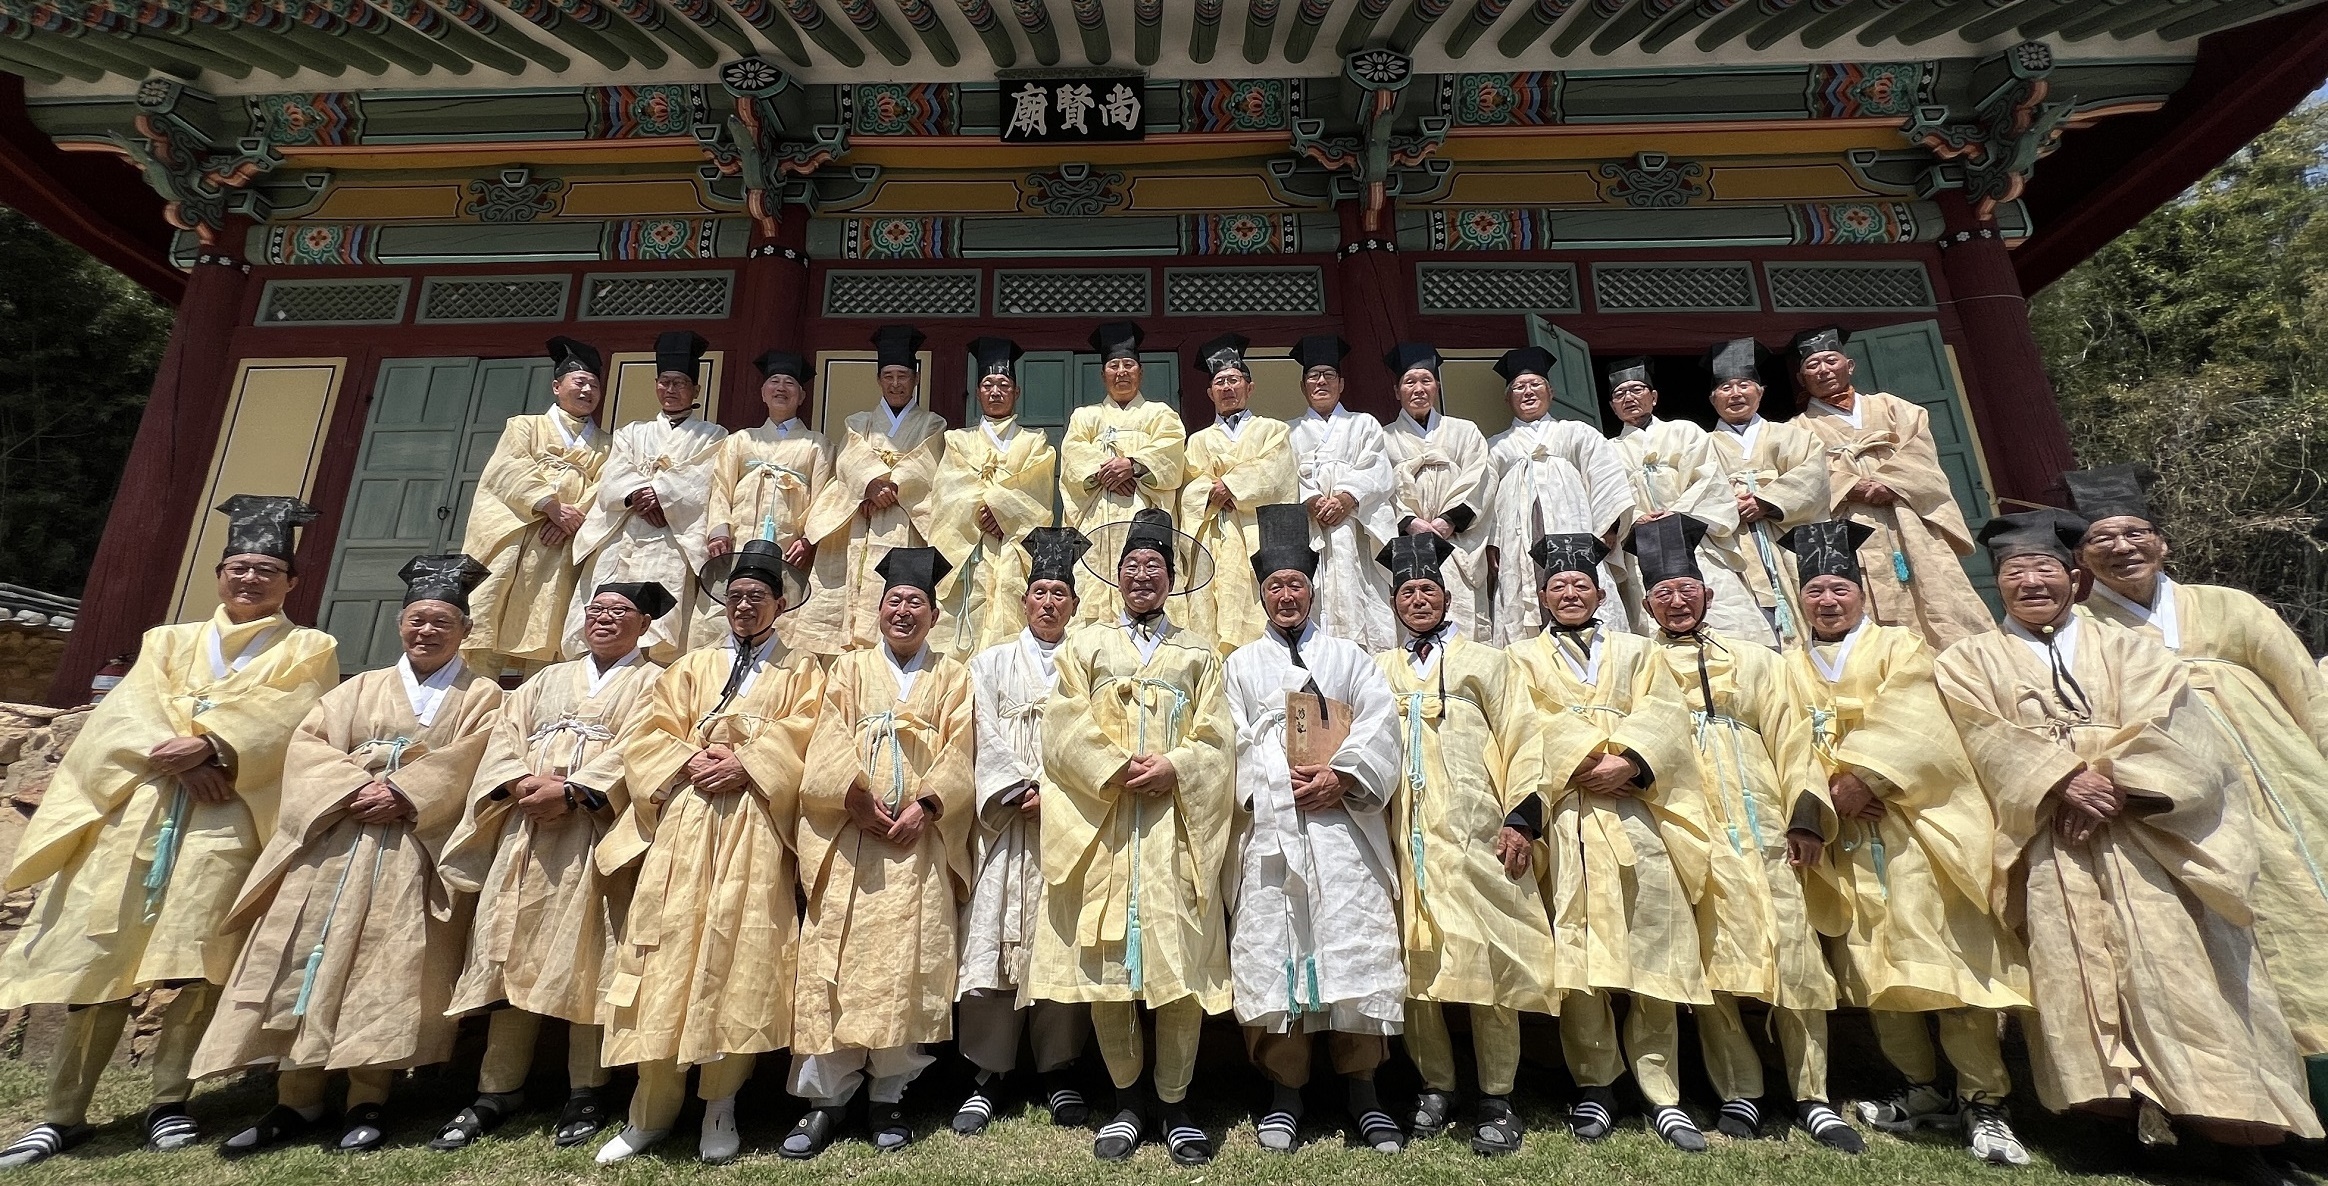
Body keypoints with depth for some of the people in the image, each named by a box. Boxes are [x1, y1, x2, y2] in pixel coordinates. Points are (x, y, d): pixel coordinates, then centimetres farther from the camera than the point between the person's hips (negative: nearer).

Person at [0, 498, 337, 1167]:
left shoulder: (308, 650, 14)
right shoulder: (168, 641, 23)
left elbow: (282, 718, -3)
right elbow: (134, 708, 7)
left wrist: (211, 745, -18)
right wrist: (178, 755, -11)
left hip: (229, 815, -3)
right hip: (139, 807, 3)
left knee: (194, 962, -10)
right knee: (100, 955, -1)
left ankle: (169, 1103, 0)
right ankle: (63, 1113, 8)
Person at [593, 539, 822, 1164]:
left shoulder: (802, 671, 13)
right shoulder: (692, 666, 21)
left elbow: (798, 739, -1)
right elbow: (653, 736, 11)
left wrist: (743, 766, -14)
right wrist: (692, 761, -8)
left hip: (755, 828, -2)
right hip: (683, 822, 3)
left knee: (740, 953, -5)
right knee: (667, 953, -2)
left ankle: (720, 1106, 9)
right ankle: (652, 1110, 11)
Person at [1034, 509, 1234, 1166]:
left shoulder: (1198, 655, 17)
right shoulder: (1085, 646, 15)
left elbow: (1215, 741, 7)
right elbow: (1065, 731, 3)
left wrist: (1172, 767, -12)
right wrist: (1118, 770, -10)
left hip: (1177, 827, 0)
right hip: (1102, 827, 0)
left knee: (1182, 959, -3)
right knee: (1104, 961, 1)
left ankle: (1174, 1102, 14)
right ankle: (1127, 1097, 18)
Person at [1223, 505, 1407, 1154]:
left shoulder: (1348, 656, 19)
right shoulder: (1240, 664, 19)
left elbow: (1379, 728, 6)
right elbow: (1234, 742, 8)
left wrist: (1340, 775, -11)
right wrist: (1284, 780, -8)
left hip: (1343, 822, 0)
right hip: (1270, 825, 0)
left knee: (1354, 947, -5)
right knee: (1272, 951, -2)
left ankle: (1362, 1092, 8)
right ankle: (1285, 1093, 10)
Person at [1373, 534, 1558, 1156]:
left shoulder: (1485, 660, 13)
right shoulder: (1379, 670, 18)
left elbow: (1522, 739, 5)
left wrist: (1519, 817, -4)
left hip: (1475, 833, -2)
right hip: (1403, 837, 2)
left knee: (1487, 957, -3)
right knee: (1413, 960, 3)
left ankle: (1496, 1098, 10)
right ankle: (1436, 1086, 19)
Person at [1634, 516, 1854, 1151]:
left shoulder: (1755, 660, 18)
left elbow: (1790, 737, 10)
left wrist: (1807, 816, -1)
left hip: (1762, 824, 2)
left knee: (1794, 955, -1)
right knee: (1709, 957, -1)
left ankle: (1813, 1098, 13)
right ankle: (1739, 1094, 11)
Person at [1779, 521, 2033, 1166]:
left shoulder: (1899, 647, 7)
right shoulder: (1791, 665, 15)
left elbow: (1909, 728, -8)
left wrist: (1861, 780, -18)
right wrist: (1826, 789, -12)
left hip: (1913, 820, -3)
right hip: (1843, 831, 3)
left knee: (1944, 950, -7)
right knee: (1869, 960, 5)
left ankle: (1982, 1103, 4)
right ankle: (1921, 1089, 19)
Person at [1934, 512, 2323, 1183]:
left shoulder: (2126, 650, 19)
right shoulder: (1969, 662, 14)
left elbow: (2161, 728, 4)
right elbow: (1990, 740, -1)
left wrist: (2114, 783, -13)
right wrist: (2063, 781, -16)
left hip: (2141, 828, 1)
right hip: (2048, 837, -1)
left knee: (2175, 954, -11)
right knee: (2074, 959, -15)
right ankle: (2132, 1107, -11)